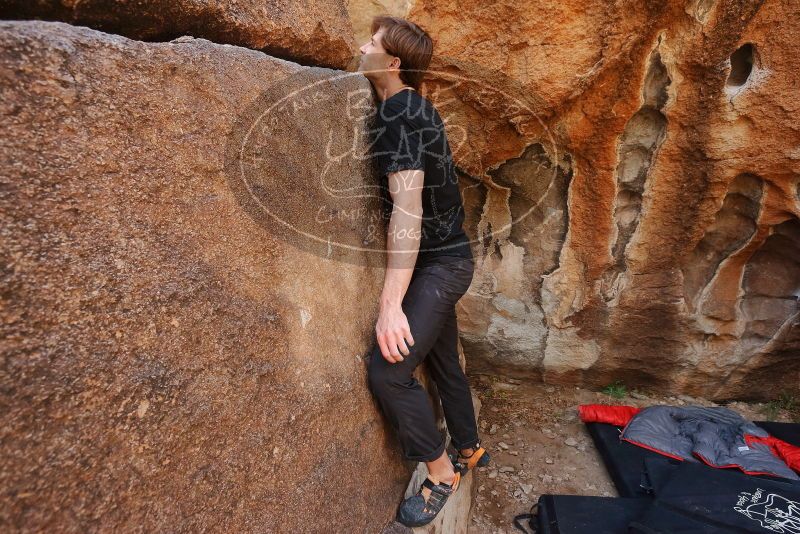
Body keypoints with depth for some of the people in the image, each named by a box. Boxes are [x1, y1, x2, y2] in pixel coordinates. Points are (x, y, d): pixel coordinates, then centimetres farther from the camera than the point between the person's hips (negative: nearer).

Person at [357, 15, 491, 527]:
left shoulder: (398, 114, -19)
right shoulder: (418, 108, 11)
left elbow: (407, 211, -28)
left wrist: (390, 304, -30)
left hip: (440, 263, -10)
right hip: (446, 258, 10)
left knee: (389, 371, -11)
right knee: (444, 361, 19)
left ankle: (441, 471, 11)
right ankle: (470, 449, 39)